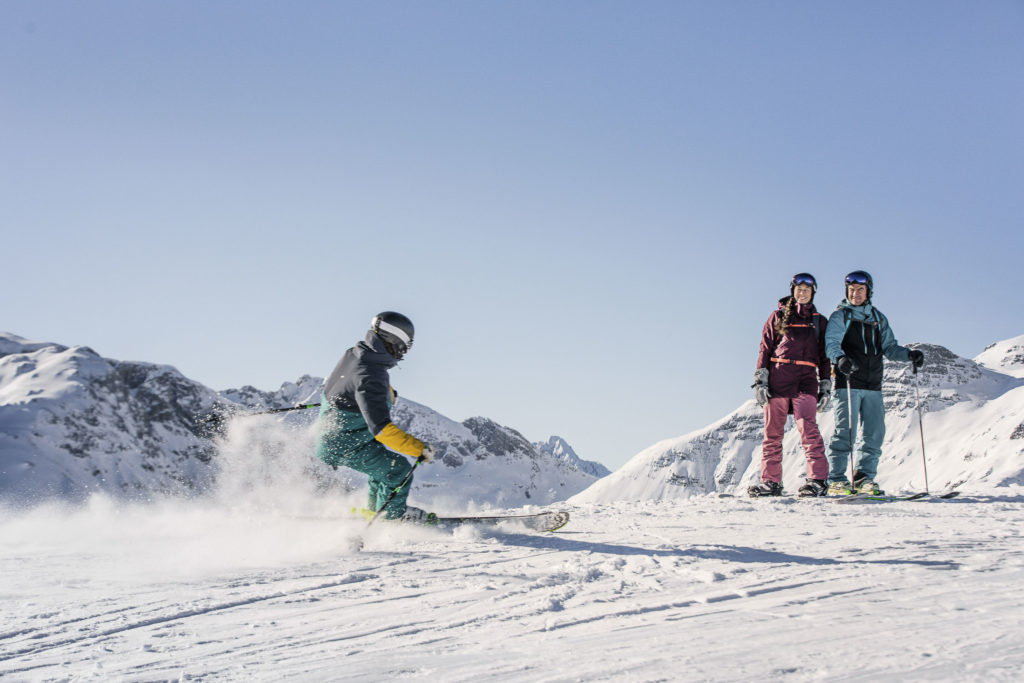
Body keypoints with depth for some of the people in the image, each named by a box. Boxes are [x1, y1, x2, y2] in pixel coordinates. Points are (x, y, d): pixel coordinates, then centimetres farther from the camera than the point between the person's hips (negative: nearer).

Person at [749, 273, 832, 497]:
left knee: (807, 426, -17)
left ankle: (818, 479, -19)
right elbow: (765, 348, 9)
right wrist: (760, 380, -1)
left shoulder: (819, 321, 18)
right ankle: (771, 481, 6)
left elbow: (824, 356, 18)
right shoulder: (779, 316, 14)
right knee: (773, 431, 0)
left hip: (805, 380, -1)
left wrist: (826, 386, 9)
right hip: (778, 377, 1)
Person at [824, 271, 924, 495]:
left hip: (873, 385, 5)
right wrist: (840, 358, -32)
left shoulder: (879, 318, 18)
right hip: (848, 383, -5)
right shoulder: (840, 316, 3)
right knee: (846, 431, -9)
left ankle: (865, 478, 9)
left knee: (875, 432, 2)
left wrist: (909, 354, -3)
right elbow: (831, 343, -11)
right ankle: (836, 480, -5)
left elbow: (889, 347, 16)